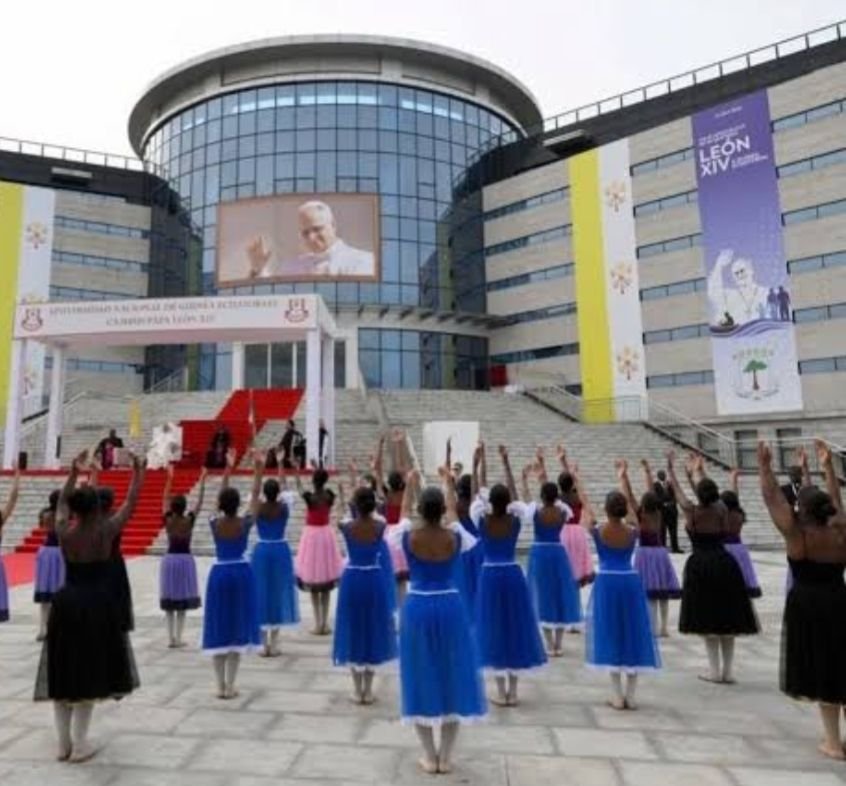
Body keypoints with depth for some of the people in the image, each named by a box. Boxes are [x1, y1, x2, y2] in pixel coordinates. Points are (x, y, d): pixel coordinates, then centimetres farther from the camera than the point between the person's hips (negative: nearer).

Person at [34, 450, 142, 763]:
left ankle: (64, 742, 23)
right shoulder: (106, 531, -11)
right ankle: (79, 743, 12)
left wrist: (74, 472, 26)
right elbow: (131, 503, -1)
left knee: (63, 673, 13)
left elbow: (61, 502, 16)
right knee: (89, 674, 6)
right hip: (98, 606, -4)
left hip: (66, 604, 4)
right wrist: (138, 472, 10)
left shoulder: (63, 531, -3)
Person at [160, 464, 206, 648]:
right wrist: (202, 480, -3)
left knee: (169, 600, 9)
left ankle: (171, 638, 9)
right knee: (183, 600, 5)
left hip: (170, 559, 2)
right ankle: (178, 638, 5)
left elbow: (165, 499, 4)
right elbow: (200, 501, -6)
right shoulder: (189, 520, -9)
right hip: (185, 559, -2)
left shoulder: (168, 520, -4)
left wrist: (170, 478, 7)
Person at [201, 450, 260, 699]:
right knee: (237, 628, 6)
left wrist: (228, 467, 12)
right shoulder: (245, 523, -10)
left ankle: (221, 685, 13)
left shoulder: (215, 523, -5)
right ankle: (230, 685, 10)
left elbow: (220, 496, 6)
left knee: (218, 629, 9)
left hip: (219, 574, 2)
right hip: (241, 574, -1)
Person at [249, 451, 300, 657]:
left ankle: (264, 644, 8)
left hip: (261, 551, 0)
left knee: (261, 594, 6)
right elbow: (284, 488, 1)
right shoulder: (284, 507, -8)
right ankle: (274, 643, 12)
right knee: (278, 593, 8)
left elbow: (254, 490, -4)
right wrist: (280, 464, 2)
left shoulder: (257, 509, -10)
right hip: (281, 551, 0)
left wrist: (258, 468, -8)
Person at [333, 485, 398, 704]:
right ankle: (368, 690, 19)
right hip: (374, 581, 0)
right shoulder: (380, 526, -11)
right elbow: (376, 515, 13)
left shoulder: (346, 526, -12)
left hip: (352, 580, 0)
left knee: (353, 632, 13)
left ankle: (358, 690, 20)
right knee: (373, 632, 13)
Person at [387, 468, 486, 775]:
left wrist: (410, 485, 28)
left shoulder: (408, 537, -9)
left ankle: (430, 757, 20)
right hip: (450, 608, 0)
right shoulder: (455, 537, -8)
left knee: (421, 680, 12)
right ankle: (446, 756, 21)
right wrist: (449, 483, 27)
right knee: (452, 678, 12)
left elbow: (403, 513, 12)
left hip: (417, 609, 0)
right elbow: (453, 514, 13)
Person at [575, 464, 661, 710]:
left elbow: (586, 507, 4)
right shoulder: (633, 531, -3)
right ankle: (630, 695, 14)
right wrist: (623, 478, 22)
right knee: (634, 635, 10)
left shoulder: (597, 531, -8)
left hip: (607, 583, -2)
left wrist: (577, 482, 18)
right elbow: (630, 507, 11)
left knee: (610, 636, 6)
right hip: (631, 582, 2)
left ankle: (618, 696, 9)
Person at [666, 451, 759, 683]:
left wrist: (670, 466, 23)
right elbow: (713, 494, 19)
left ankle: (715, 671, 9)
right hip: (724, 563, 3)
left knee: (707, 618, 6)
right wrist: (701, 474, 34)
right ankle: (727, 671, 15)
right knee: (727, 618, 11)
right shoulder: (722, 510, -1)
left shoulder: (690, 510, -6)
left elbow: (676, 488, 8)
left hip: (700, 565, -2)